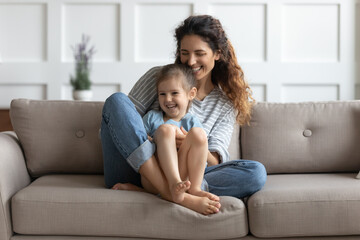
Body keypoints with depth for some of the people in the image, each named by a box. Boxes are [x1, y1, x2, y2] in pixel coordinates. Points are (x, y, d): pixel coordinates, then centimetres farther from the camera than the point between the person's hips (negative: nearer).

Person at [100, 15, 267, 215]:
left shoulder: (226, 104, 11)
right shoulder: (160, 77, 7)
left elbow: (215, 163, 2)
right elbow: (123, 120, 4)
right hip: (135, 168, -1)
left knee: (256, 173, -20)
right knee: (117, 101, -24)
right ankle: (171, 193, -39)